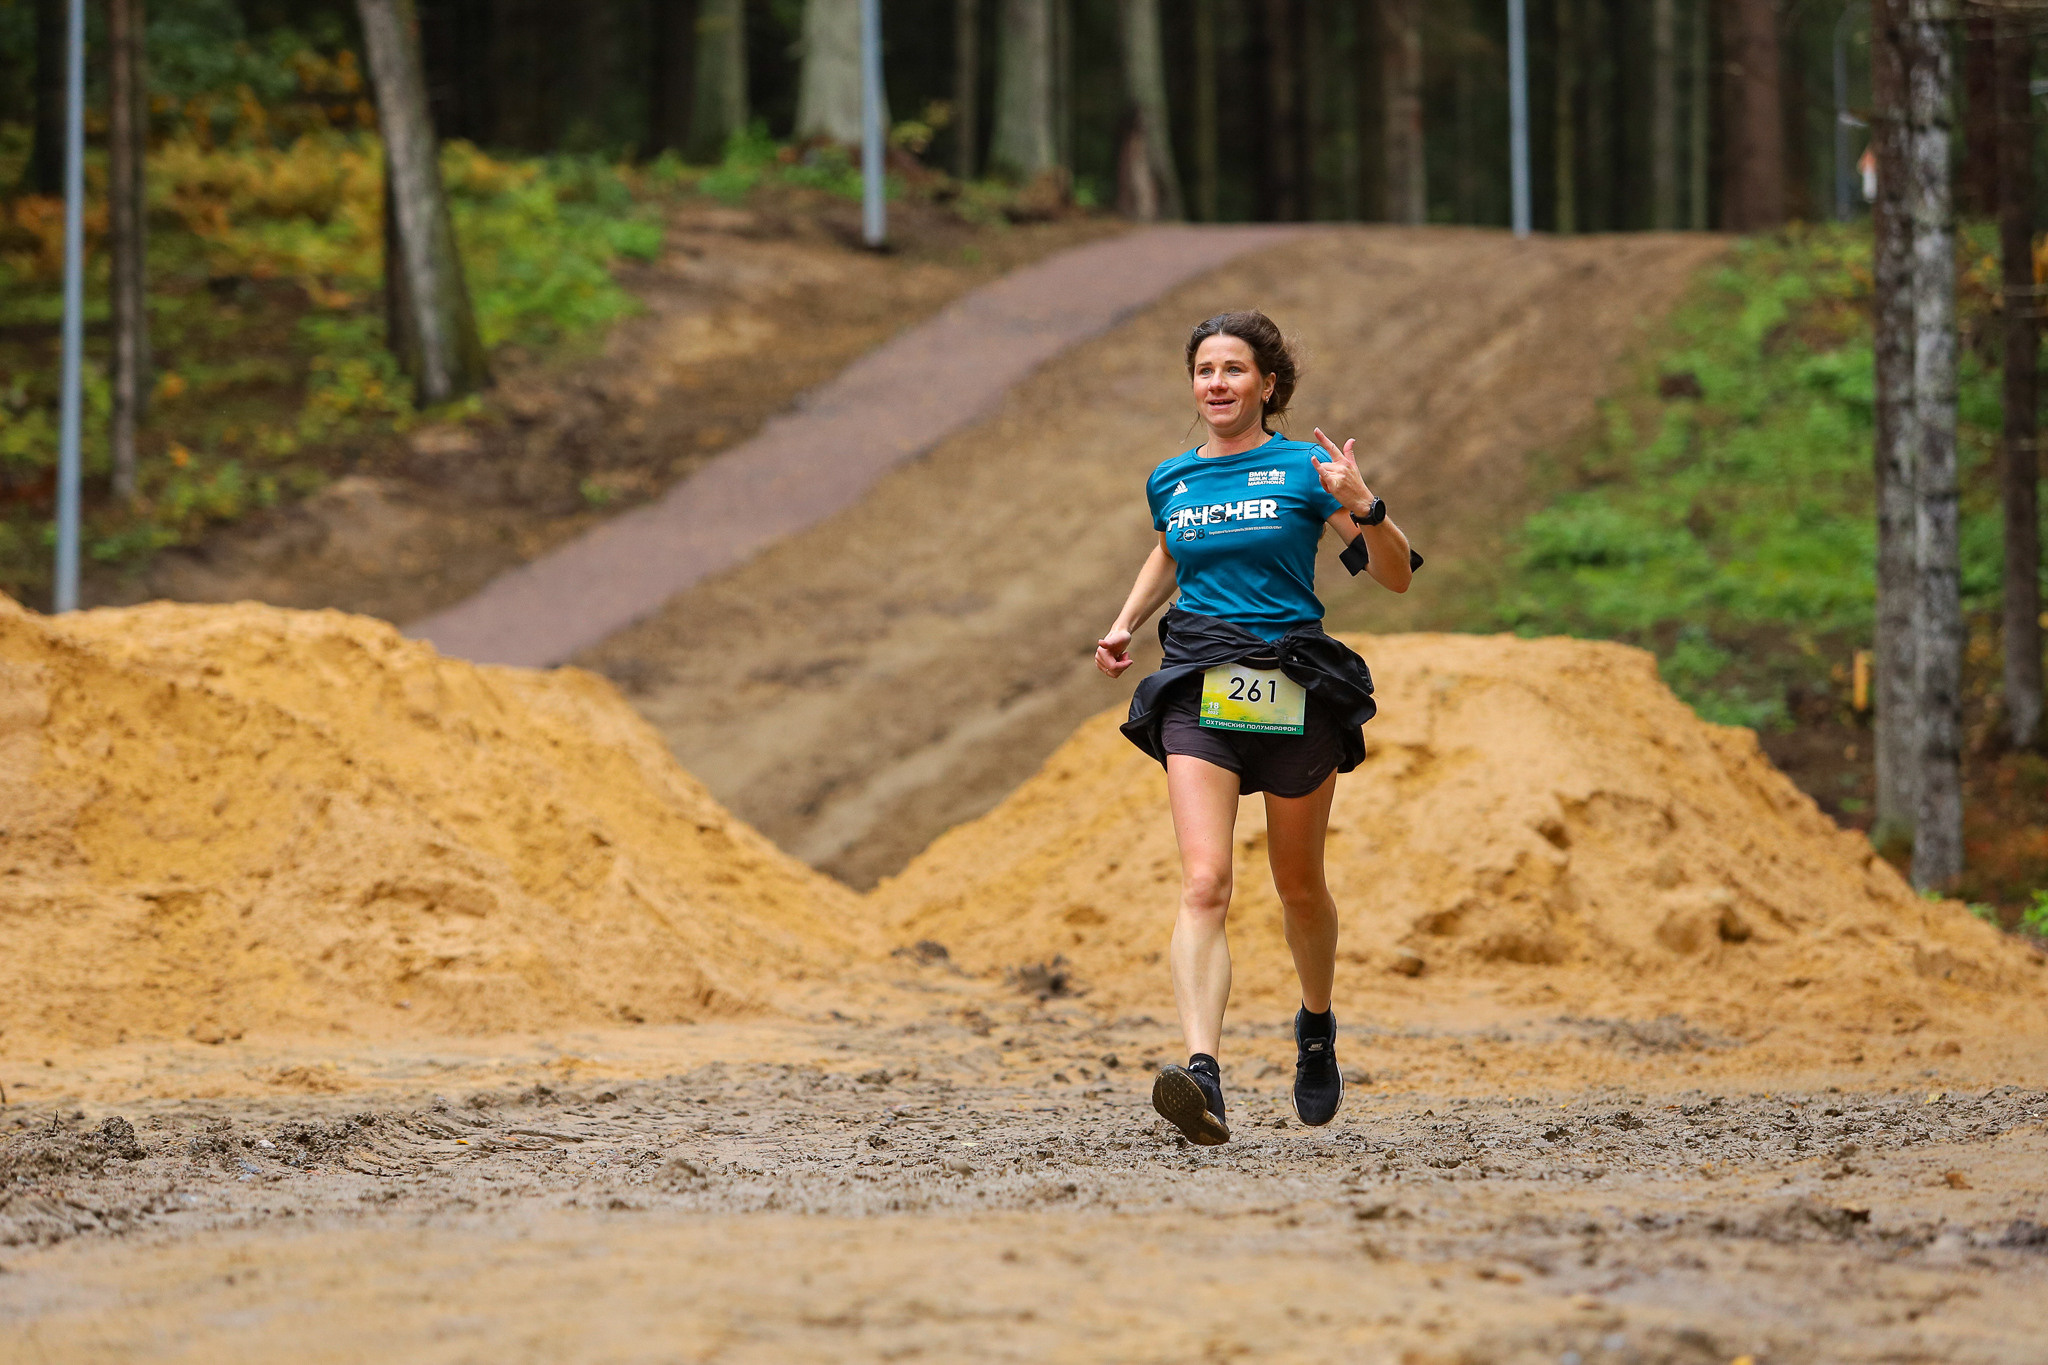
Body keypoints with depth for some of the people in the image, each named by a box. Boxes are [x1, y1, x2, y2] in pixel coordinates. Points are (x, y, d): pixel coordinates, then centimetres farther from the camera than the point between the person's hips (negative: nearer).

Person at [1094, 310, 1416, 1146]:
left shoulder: (1305, 470, -1)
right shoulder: (1171, 481, 10)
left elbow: (1395, 577, -2)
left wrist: (1363, 508, -19)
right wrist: (1126, 624, 18)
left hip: (1293, 690, -1)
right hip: (1197, 694, 2)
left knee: (1298, 885, 14)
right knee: (1203, 885, -17)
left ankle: (1317, 1028, 43)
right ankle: (1203, 1076, -30)